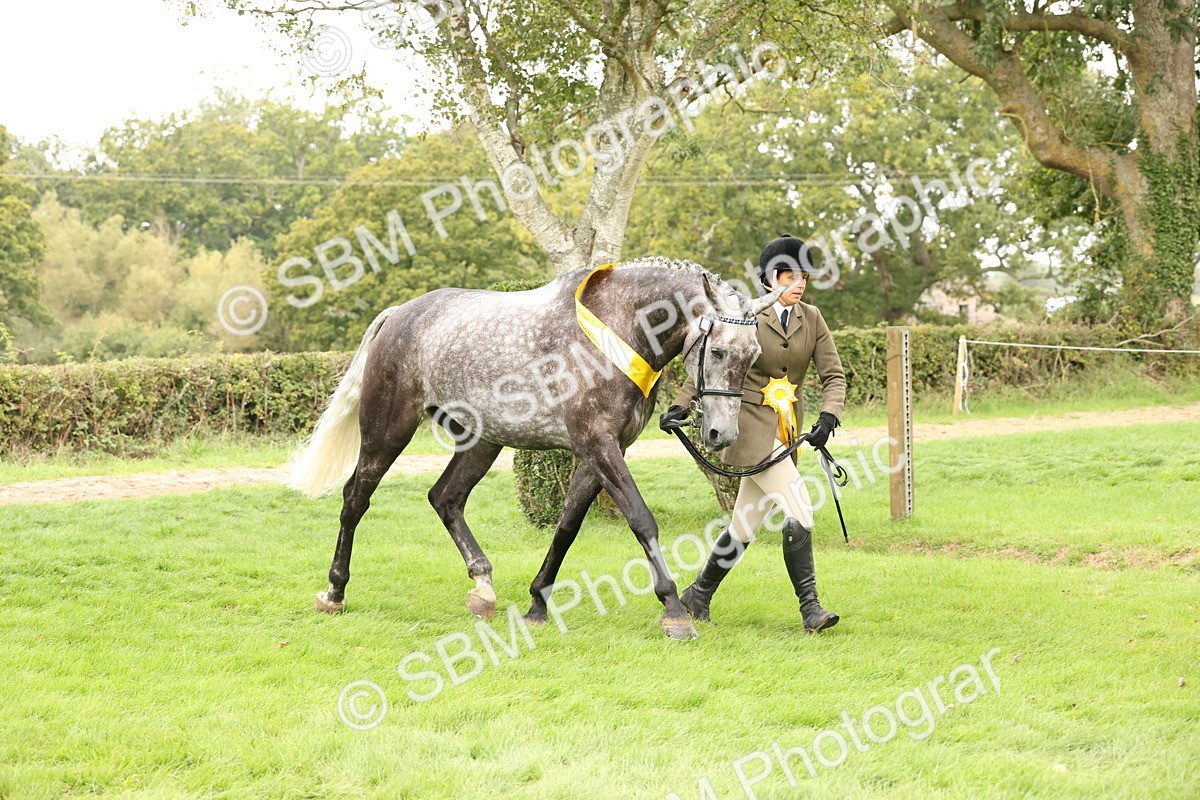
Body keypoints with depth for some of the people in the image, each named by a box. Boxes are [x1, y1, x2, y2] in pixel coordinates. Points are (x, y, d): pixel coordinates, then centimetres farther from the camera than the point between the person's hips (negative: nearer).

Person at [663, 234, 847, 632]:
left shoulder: (812, 319, 7)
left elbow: (834, 375, 3)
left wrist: (828, 417, -14)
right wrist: (681, 406, -4)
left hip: (786, 430, 6)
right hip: (751, 425, -6)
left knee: (746, 524, 11)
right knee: (799, 511, -18)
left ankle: (699, 593, 28)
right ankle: (809, 606, -14)